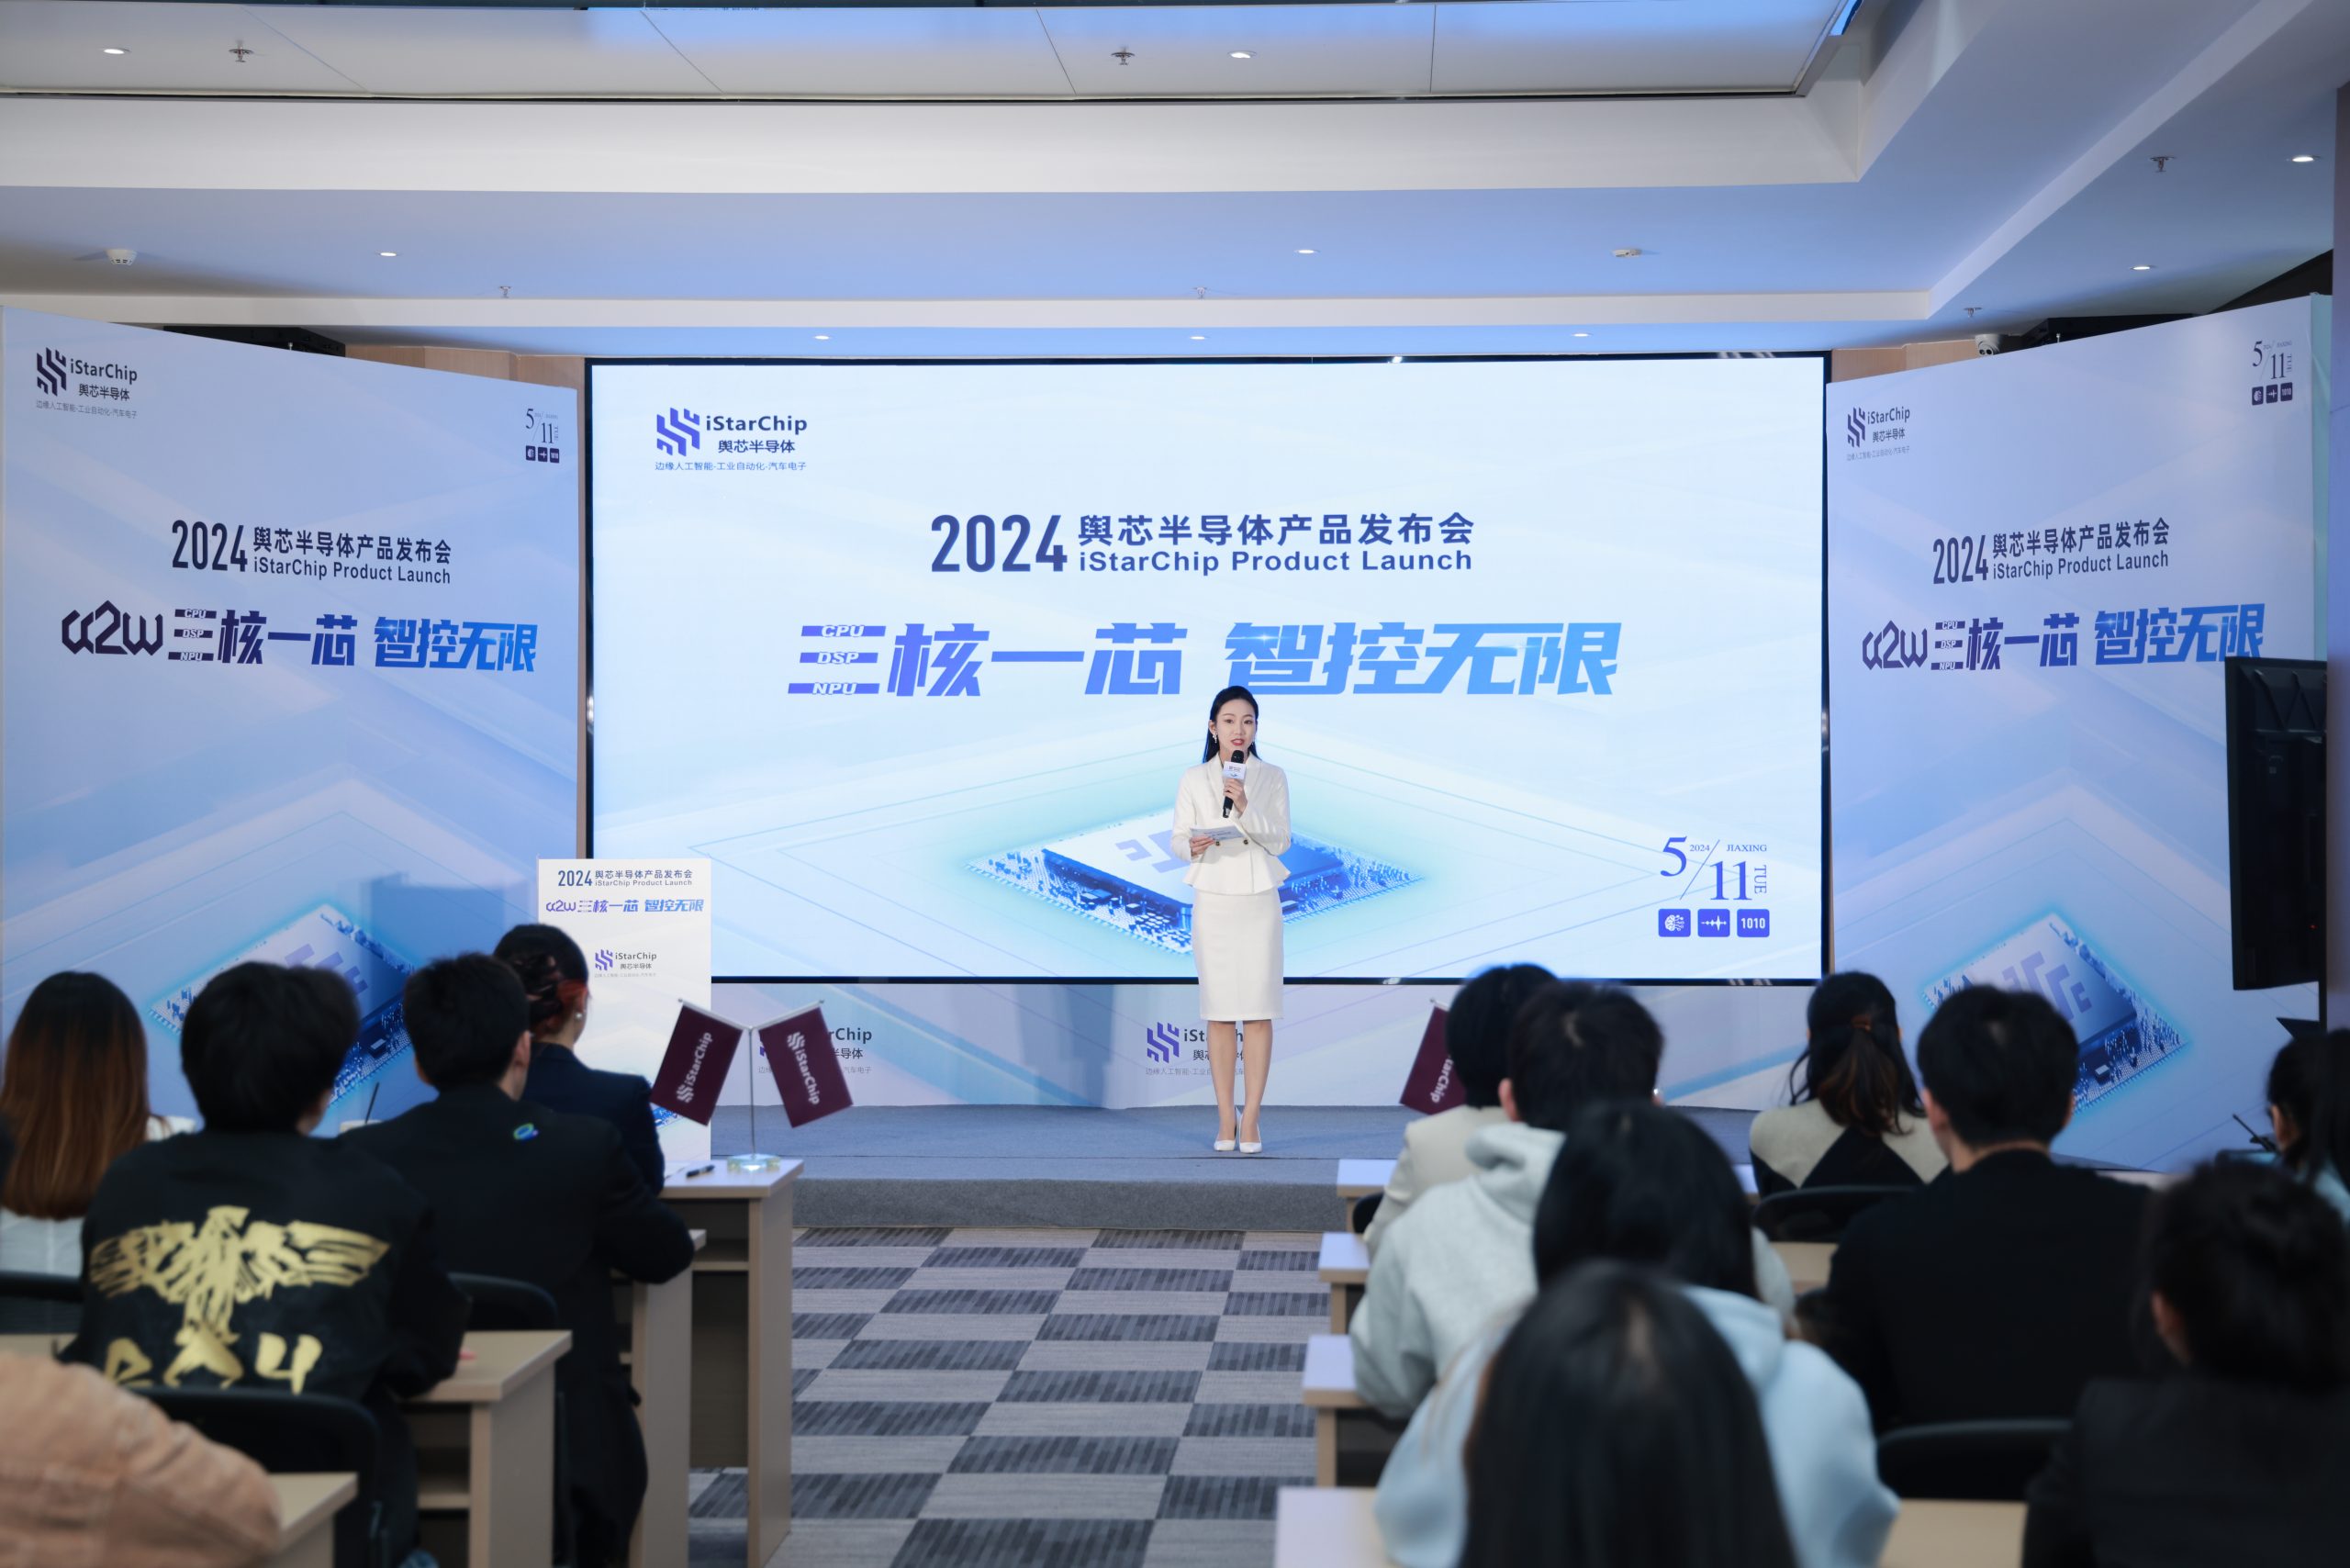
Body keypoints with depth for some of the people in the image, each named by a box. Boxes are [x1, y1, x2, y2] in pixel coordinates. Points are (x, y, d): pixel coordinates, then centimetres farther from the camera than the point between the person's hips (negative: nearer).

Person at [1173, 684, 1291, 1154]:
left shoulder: (1272, 778, 3)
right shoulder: (1193, 779, 5)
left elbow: (1280, 841, -4)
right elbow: (1178, 838, 4)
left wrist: (1245, 808, -19)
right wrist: (1192, 845, -19)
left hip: (1258, 900, 0)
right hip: (1212, 900, 0)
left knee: (1258, 1011, -3)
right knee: (1219, 1013, 1)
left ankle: (1251, 1119, 0)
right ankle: (1225, 1119, 6)